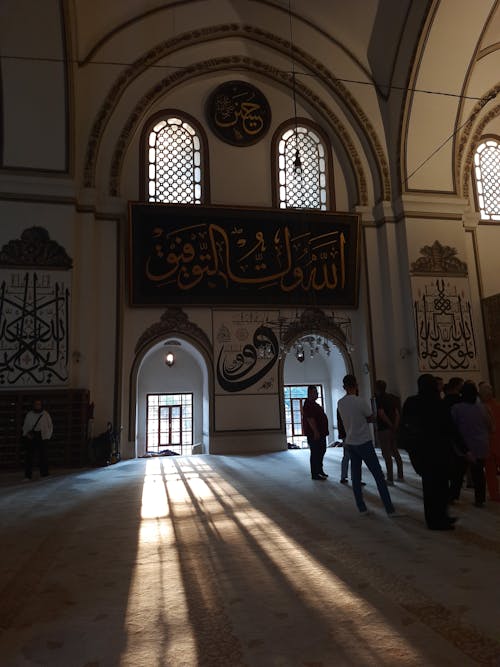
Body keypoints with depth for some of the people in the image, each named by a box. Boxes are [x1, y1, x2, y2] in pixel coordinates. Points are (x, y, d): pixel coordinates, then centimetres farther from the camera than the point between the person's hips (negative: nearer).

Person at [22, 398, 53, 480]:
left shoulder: (45, 414, 4)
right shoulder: (29, 414, 7)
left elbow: (50, 426, 9)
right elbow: (25, 426, 14)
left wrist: (47, 436, -2)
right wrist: (27, 434, -4)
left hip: (42, 437, -1)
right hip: (30, 437, 1)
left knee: (43, 456, -2)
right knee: (28, 456, -3)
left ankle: (44, 474, 7)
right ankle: (27, 476, 4)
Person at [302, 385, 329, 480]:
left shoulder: (314, 404, 17)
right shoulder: (308, 404, -15)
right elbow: (310, 419, -23)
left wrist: (321, 432, 21)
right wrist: (316, 432, -25)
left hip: (320, 433, 10)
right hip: (314, 434, -10)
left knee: (321, 451, 17)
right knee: (315, 453, -5)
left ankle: (319, 471, 29)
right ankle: (315, 474, 1)